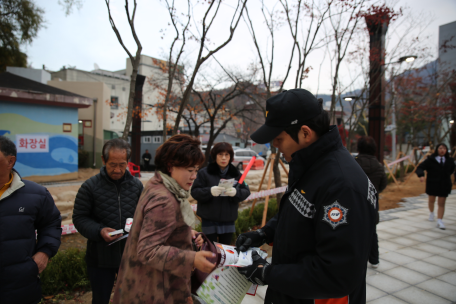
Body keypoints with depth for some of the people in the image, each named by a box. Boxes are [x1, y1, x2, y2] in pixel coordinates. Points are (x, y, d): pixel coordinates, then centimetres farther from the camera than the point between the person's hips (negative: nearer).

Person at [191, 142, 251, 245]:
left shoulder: (236, 174, 6)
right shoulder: (204, 173, -5)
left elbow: (246, 192, 1)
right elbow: (194, 192, -8)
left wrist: (236, 192, -22)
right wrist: (209, 191, -27)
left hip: (228, 220, 3)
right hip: (209, 220, -3)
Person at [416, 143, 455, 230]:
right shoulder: (430, 160, -10)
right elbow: (420, 168, -17)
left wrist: (446, 175, 13)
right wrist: (421, 175, -35)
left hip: (444, 184, 1)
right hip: (432, 183, -1)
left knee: (441, 203, -2)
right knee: (431, 200, 16)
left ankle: (440, 221, -1)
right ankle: (431, 213, 44)